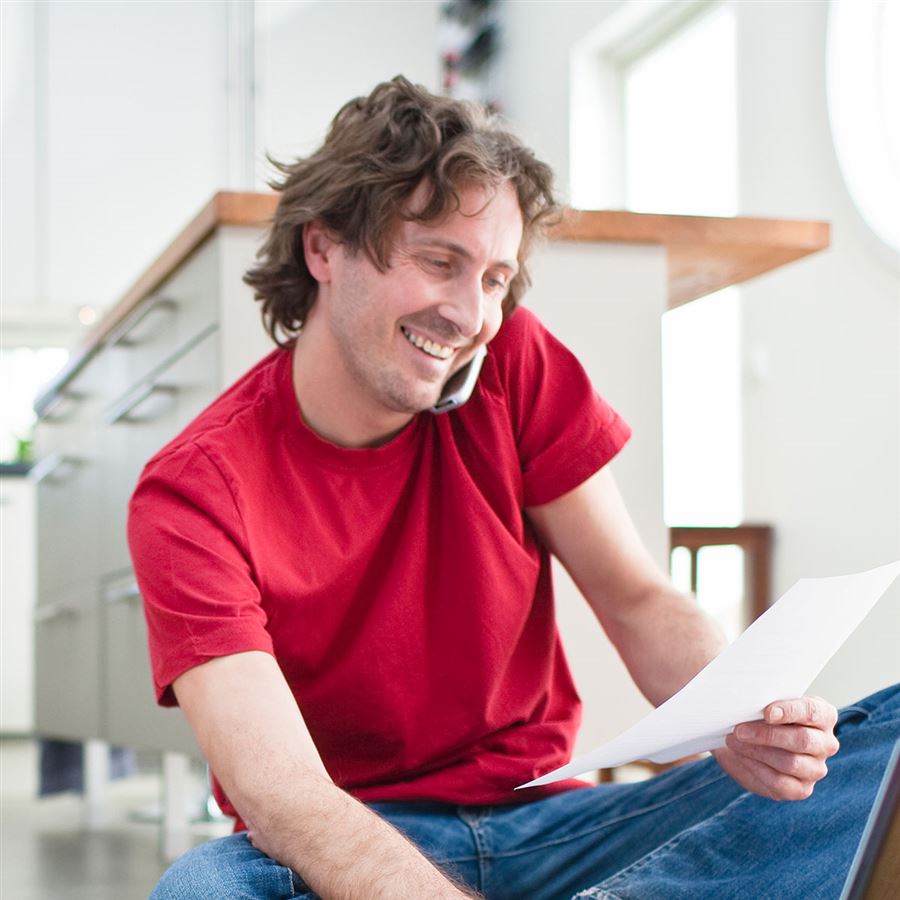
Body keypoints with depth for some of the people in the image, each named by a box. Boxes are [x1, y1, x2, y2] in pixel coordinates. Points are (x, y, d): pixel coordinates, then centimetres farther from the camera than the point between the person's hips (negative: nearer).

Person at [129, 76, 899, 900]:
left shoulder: (516, 366, -2)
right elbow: (279, 793, -24)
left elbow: (639, 601, 0)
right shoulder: (196, 491, -13)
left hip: (542, 818, 3)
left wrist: (741, 726, -23)